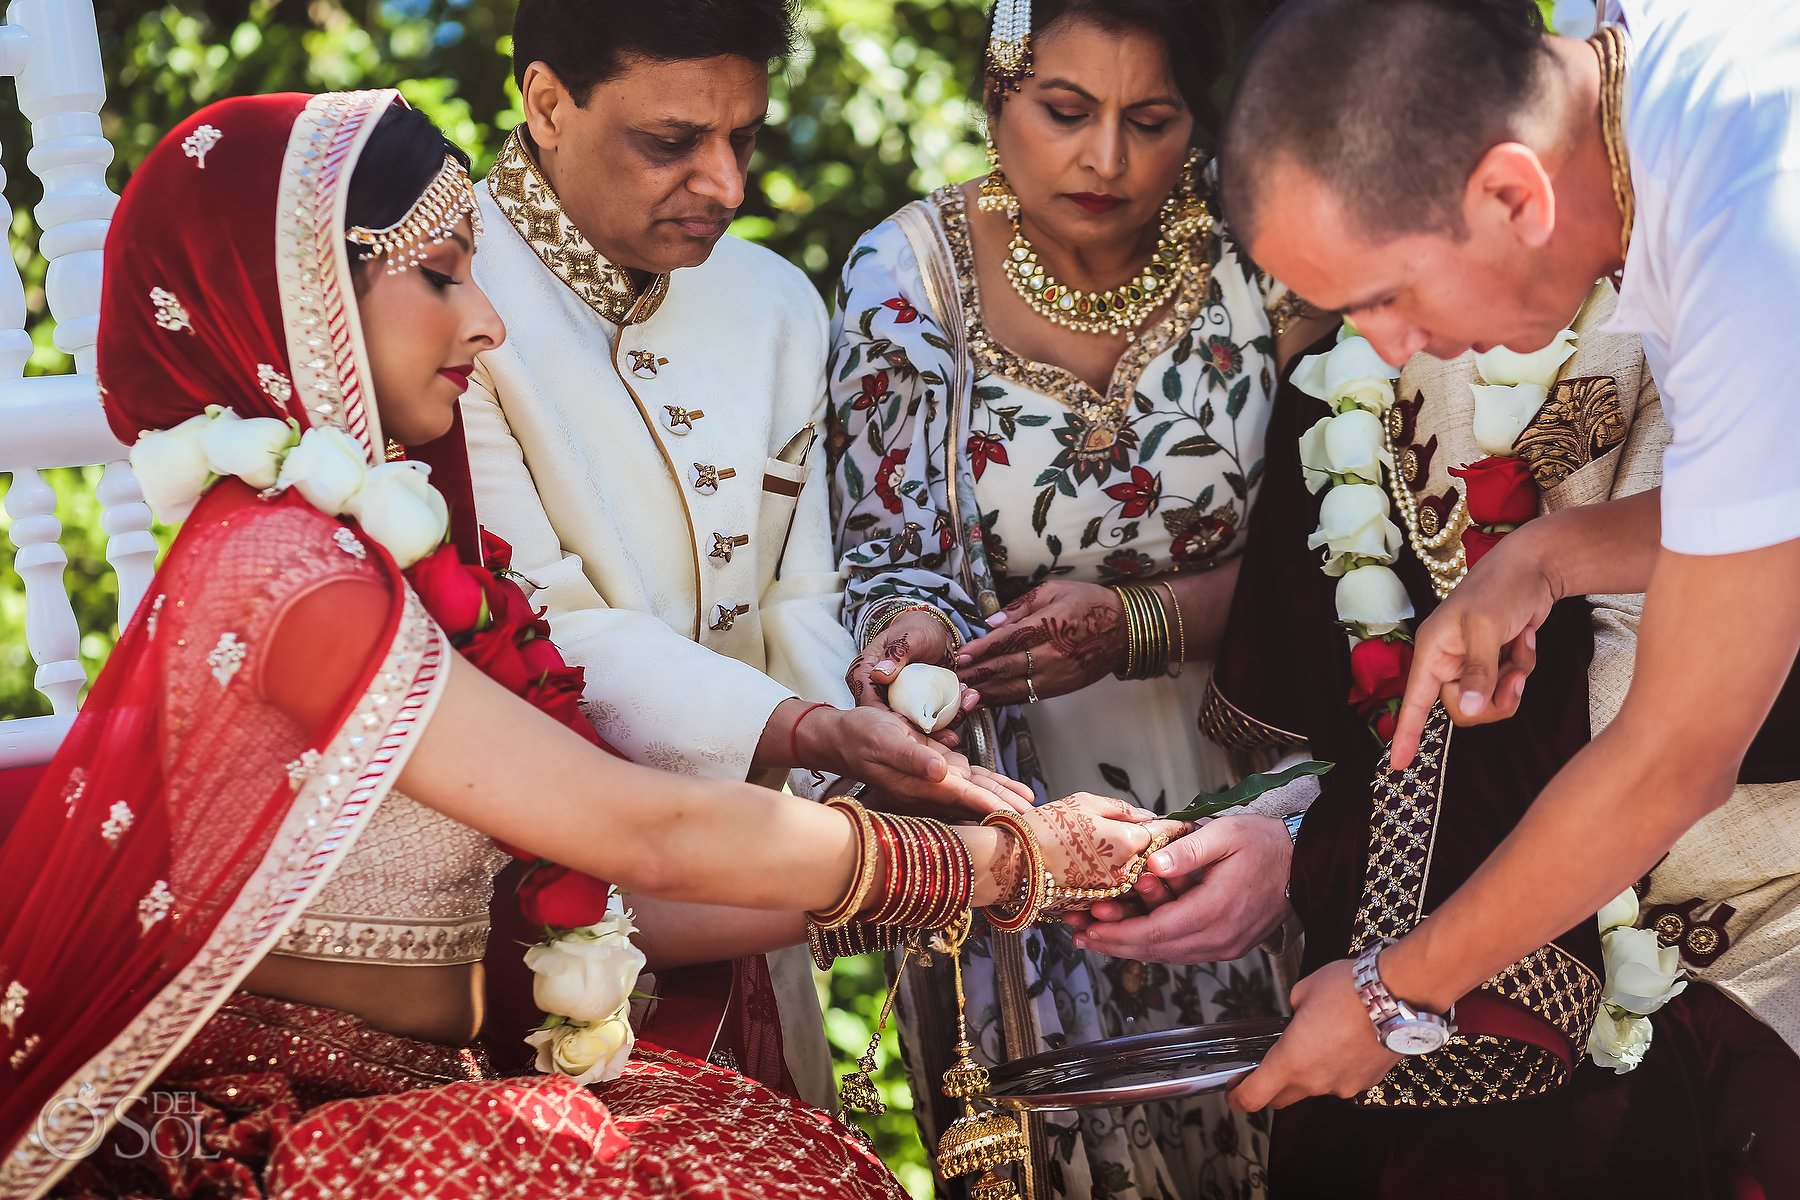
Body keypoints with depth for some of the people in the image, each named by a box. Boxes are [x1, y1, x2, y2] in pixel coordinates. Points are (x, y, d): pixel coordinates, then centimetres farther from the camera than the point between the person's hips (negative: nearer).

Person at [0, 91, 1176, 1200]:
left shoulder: (360, 544, 13)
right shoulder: (285, 572, -16)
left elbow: (578, 888, 8)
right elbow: (646, 833, -17)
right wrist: (1017, 857, -9)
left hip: (421, 1086, 8)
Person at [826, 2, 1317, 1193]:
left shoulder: (1255, 244, -9)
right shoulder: (911, 274, -9)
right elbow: (892, 550, -7)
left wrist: (1133, 626, -23)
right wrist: (911, 629, -29)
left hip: (1230, 789, 1)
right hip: (1013, 797, 0)